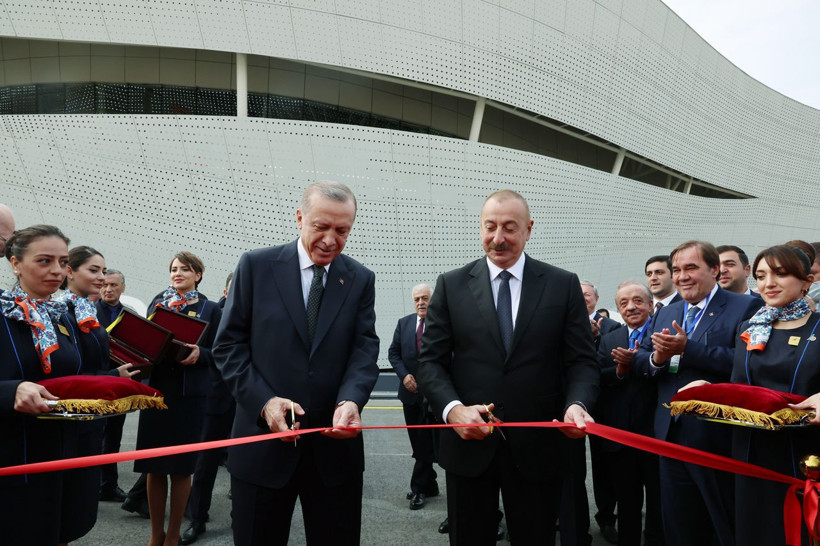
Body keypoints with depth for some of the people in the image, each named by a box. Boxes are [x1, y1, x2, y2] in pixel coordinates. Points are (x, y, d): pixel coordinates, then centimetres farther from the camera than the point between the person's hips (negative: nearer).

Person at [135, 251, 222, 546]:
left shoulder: (210, 309, 2)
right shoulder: (158, 302, 9)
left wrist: (199, 354, -19)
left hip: (189, 394, -2)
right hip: (156, 389, 3)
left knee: (180, 467, 5)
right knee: (154, 466, 7)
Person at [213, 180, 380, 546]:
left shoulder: (361, 280, 5)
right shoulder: (256, 266, 0)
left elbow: (365, 349, -2)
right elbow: (229, 344, -2)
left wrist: (351, 400, -22)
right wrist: (263, 401, -15)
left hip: (336, 445, 2)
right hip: (264, 443, -1)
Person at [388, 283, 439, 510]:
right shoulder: (403, 323, 6)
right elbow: (393, 353, 7)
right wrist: (404, 375, -8)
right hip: (410, 391, 5)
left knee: (426, 442, -1)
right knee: (418, 443, 12)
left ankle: (418, 488, 8)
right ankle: (429, 485, 23)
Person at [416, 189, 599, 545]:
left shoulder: (564, 286, 2)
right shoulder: (451, 285, 2)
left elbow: (582, 360, 1)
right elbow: (431, 361, 0)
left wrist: (577, 403, -20)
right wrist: (453, 408, -18)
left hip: (536, 447, 0)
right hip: (468, 443, 0)